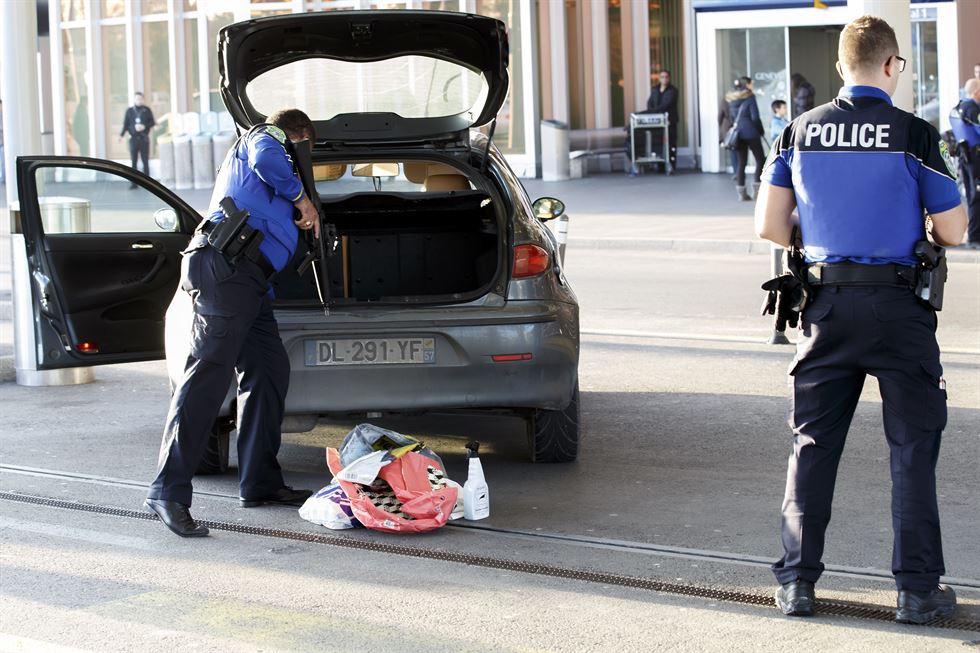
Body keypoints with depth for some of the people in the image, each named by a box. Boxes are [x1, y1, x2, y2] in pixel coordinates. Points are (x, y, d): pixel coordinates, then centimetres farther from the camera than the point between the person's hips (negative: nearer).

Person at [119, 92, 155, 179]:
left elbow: (152, 122, 6)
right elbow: (125, 124, 6)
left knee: (145, 161, -1)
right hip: (133, 138, 1)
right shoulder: (129, 111, 7)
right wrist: (121, 135, -7)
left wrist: (144, 126, -12)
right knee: (133, 162, 0)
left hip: (144, 138, -1)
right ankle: (134, 183, 3)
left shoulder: (147, 110, 5)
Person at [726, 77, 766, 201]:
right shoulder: (749, 97, -9)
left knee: (741, 162, 9)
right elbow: (755, 117, -11)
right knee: (760, 159, 5)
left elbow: (731, 117, 13)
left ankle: (741, 191, 5)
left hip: (738, 133, 6)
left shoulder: (731, 99, 10)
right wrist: (761, 130, 2)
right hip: (751, 132, -6)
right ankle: (757, 188, -3)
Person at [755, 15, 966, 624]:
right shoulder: (914, 134, -9)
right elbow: (953, 232, -6)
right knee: (914, 447, 5)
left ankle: (797, 580, 13)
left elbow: (770, 225, 3)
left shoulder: (801, 131, 2)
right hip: (899, 305, -3)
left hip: (827, 304, 3)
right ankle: (919, 588, 6)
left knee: (813, 443, 11)